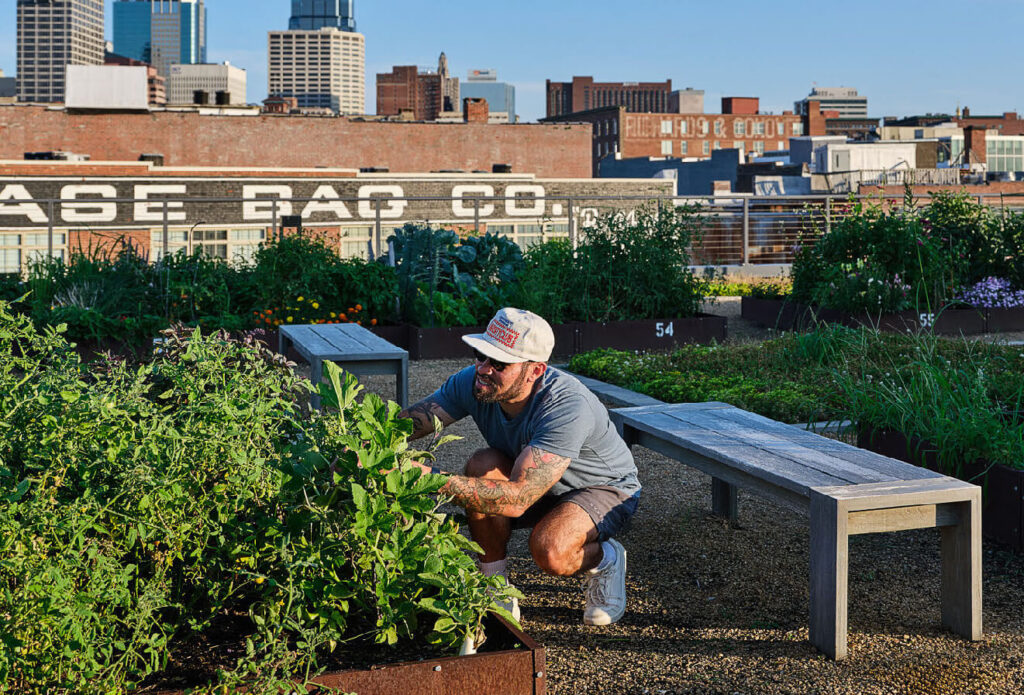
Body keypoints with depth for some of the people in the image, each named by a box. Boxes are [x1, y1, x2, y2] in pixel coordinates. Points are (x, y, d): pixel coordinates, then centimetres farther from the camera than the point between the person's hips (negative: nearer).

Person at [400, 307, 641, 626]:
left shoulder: (568, 406, -39)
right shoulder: (473, 382, -20)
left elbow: (518, 498, -46)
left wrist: (434, 478, -54)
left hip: (606, 488, -6)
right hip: (541, 488, 6)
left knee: (550, 551, -35)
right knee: (483, 466, -26)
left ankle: (605, 559, 2)